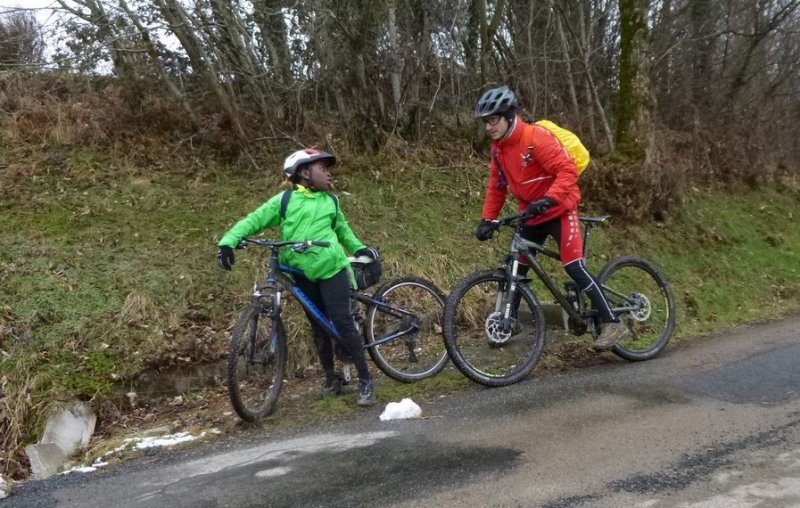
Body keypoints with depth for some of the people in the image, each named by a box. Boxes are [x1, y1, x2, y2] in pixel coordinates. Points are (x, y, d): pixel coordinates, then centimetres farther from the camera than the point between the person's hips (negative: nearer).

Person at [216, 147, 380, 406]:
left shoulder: (331, 201, 10)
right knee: (319, 328, 9)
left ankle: (365, 380, 2)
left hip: (332, 269, 0)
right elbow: (253, 221, -2)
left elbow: (342, 229, 25)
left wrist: (359, 248, 11)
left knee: (342, 322, -7)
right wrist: (227, 242, -17)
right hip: (303, 275, 0)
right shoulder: (284, 200, 0)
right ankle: (331, 379, 23)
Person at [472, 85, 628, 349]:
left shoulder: (536, 138, -23)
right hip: (531, 214, 8)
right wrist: (487, 219, -2)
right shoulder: (498, 147, 1)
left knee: (573, 267, -13)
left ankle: (612, 323, -6)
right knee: (516, 268, 9)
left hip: (558, 210, -7)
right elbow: (496, 186, 7)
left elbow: (568, 170, -28)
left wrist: (547, 200, -39)